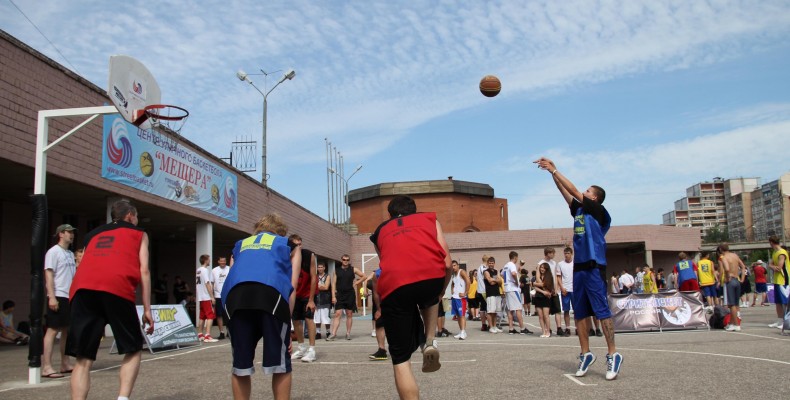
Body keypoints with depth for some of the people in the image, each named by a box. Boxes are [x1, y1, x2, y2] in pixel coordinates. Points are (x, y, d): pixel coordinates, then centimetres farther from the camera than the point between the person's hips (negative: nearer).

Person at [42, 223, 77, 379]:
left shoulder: (70, 254, 18)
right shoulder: (54, 252, -6)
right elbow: (48, 275, -13)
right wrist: (52, 296, -20)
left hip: (70, 297, 8)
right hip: (58, 297, -8)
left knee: (67, 330, 11)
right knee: (53, 330, -9)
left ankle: (65, 363, 18)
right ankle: (46, 367, -10)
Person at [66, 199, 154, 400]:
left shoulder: (93, 234, 36)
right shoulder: (139, 233, 24)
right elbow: (143, 270, 12)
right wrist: (147, 309, 10)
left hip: (83, 288, 3)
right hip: (116, 287, -3)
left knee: (84, 358, 7)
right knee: (133, 350, 12)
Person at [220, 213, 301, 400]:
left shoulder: (240, 245, 39)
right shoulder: (289, 245, 31)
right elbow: (291, 286, 17)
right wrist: (286, 320, 15)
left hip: (236, 295, 3)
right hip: (271, 293, -2)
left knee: (240, 366, 14)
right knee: (280, 365, 9)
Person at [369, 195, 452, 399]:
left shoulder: (380, 231, 32)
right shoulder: (430, 219, 29)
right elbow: (448, 263, 20)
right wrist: (440, 293, 35)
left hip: (394, 285, 0)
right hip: (432, 275, 1)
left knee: (401, 359, 11)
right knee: (429, 299, 39)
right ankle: (429, 342, 18)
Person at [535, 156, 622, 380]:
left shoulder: (598, 211, -3)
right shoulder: (579, 210, 16)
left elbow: (573, 190, -7)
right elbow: (566, 193, 17)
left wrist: (554, 170, -3)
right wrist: (552, 173, 9)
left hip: (594, 267, -8)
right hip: (578, 267, 8)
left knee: (602, 311, -8)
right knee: (580, 313, 7)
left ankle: (613, 355, -5)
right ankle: (586, 354, 13)